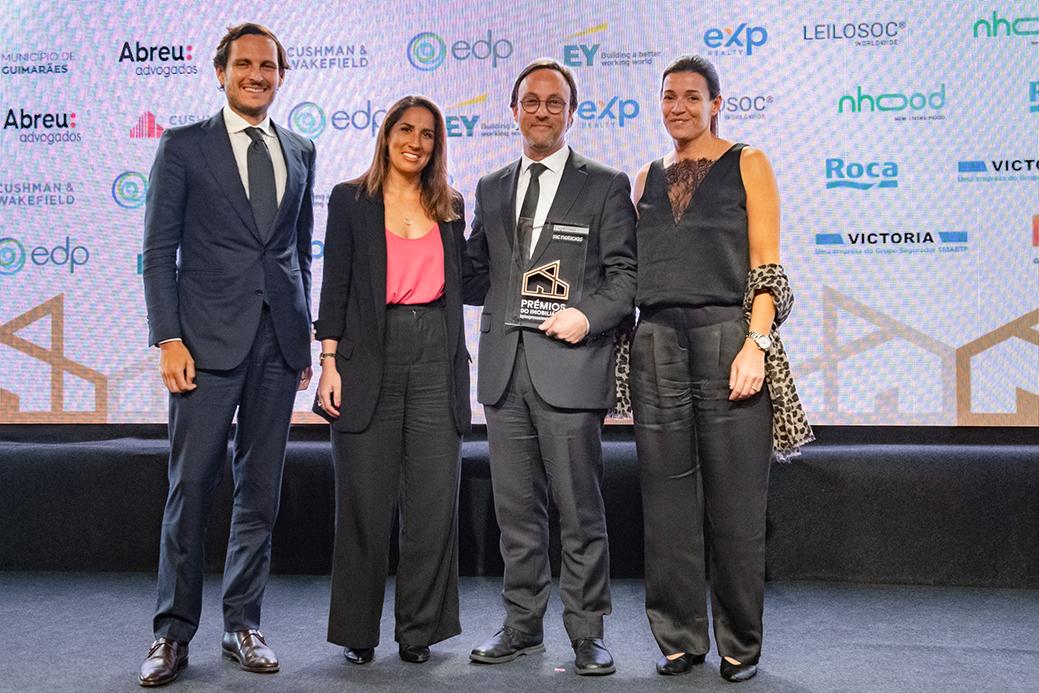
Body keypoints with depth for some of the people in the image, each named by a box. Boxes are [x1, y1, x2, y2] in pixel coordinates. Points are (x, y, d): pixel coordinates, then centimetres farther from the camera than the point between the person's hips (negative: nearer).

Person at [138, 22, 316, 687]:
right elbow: (160, 251, 0)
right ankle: (174, 632, 11)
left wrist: (305, 334, 12)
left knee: (261, 489, 8)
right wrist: (168, 338, -9)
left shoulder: (301, 151, 15)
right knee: (191, 488, -2)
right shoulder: (183, 146, 4)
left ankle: (243, 624, 19)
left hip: (279, 343, 4)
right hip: (209, 339, -3)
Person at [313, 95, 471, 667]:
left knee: (434, 502, 2)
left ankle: (420, 629, 15)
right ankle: (358, 631, 17)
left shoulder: (450, 207, 15)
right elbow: (336, 285, 1)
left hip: (436, 361, 3)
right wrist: (329, 362, -6)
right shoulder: (351, 200, 6)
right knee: (365, 502, 2)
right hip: (370, 361, -2)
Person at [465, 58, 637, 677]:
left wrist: (588, 316, -15)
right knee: (516, 508, 11)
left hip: (569, 364, -4)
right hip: (505, 367, 5)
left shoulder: (605, 185, 4)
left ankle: (587, 632, 13)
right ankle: (522, 625, 23)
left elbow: (626, 274, -1)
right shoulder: (492, 188, 18)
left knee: (580, 509, 0)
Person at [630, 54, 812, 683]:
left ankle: (742, 646, 11)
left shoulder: (748, 165, 7)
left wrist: (756, 344, -14)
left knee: (735, 501, -1)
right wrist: (623, 342, 6)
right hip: (658, 342, 4)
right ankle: (680, 640, 15)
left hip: (728, 334, -3)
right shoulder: (648, 178, 18)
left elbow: (766, 264, -1)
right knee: (668, 499, 4)